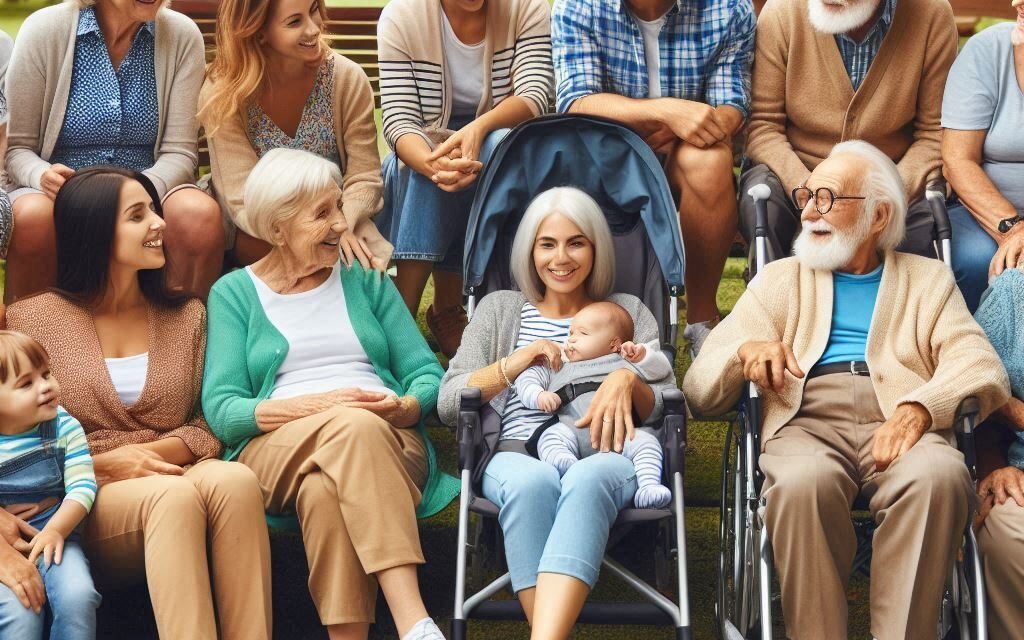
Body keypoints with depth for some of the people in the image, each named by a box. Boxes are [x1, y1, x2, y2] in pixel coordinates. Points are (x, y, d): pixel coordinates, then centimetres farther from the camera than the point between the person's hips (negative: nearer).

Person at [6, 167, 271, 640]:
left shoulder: (187, 317, 18)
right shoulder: (32, 319, 7)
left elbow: (208, 428, 10)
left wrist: (149, 454, -10)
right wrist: (105, 463, -10)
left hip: (173, 475, 3)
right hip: (83, 499, -3)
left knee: (236, 480, -35)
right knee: (176, 495, -38)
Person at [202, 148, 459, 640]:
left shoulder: (366, 281, 20)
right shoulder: (234, 293, 13)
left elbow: (428, 376, 14)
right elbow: (221, 410, 1)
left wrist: (403, 407, -11)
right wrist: (316, 406, -15)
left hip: (388, 443, 2)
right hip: (274, 449, -1)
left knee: (324, 489, -37)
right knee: (353, 426, -38)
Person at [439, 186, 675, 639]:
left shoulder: (630, 312, 25)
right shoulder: (500, 309, 24)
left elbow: (667, 408, 12)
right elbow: (447, 405, 13)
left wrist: (628, 381, -10)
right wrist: (515, 363, -1)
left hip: (604, 457, 0)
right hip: (518, 456, 1)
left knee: (588, 479, -39)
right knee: (533, 481, -39)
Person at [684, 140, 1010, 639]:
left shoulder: (928, 280, 23)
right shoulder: (780, 280, 25)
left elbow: (984, 371, 4)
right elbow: (699, 389, 14)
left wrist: (920, 408, -18)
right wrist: (745, 352, -10)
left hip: (899, 427, 0)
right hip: (808, 423, 0)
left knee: (940, 475, -36)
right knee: (802, 481, -36)